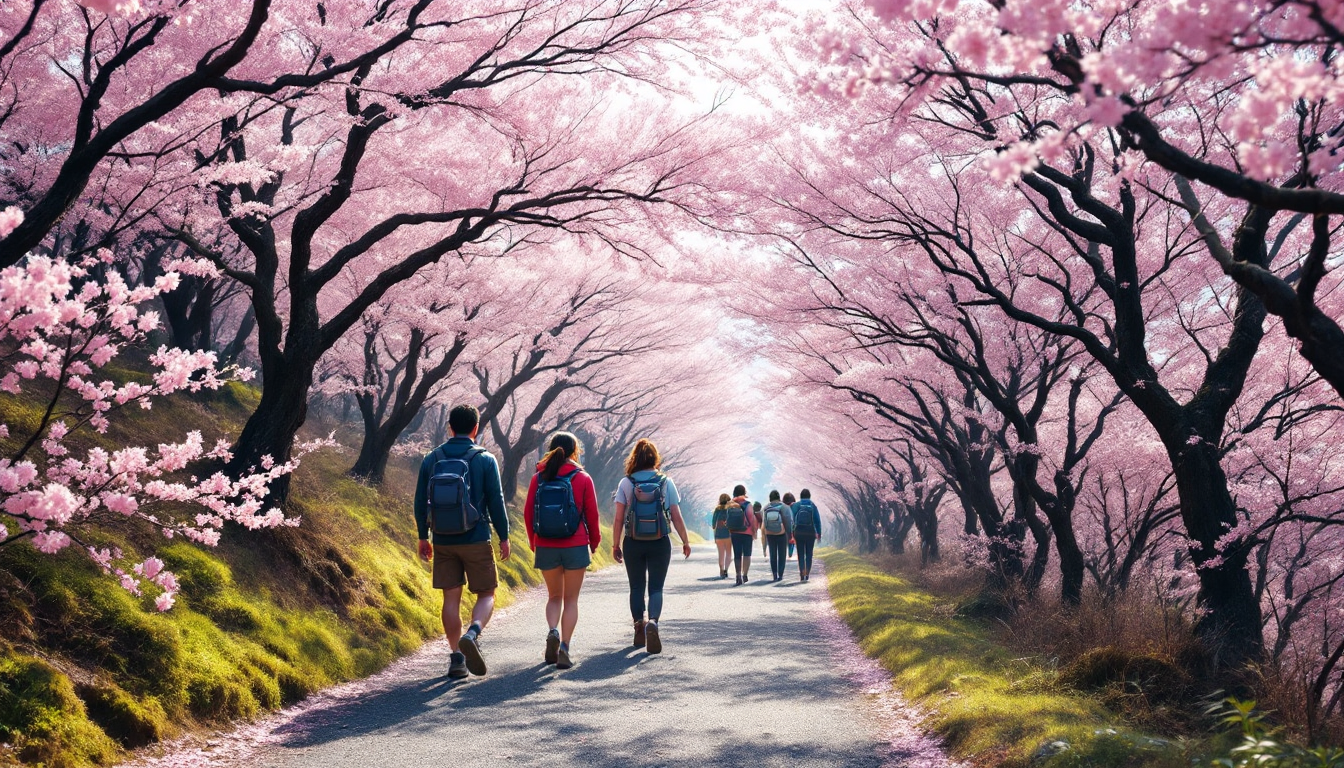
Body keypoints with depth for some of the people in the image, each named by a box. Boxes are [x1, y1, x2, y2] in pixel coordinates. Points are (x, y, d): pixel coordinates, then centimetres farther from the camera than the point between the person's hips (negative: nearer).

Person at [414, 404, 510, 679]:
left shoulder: (432, 459, 4)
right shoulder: (485, 460, -5)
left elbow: (420, 501, 5)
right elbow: (496, 502, -5)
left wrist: (423, 537, 13)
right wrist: (504, 537, 4)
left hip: (443, 541, 3)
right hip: (476, 540, -3)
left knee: (451, 597, 8)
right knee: (486, 594, 7)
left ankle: (457, 657, 8)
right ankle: (472, 635, -20)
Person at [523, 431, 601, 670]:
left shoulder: (539, 478, 1)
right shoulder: (583, 479, -4)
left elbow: (528, 513, 2)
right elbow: (592, 514, -2)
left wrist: (533, 543, 15)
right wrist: (594, 542, 14)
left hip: (545, 547, 2)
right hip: (576, 547, -2)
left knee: (554, 596, 18)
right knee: (571, 599, 6)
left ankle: (553, 632, -8)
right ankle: (564, 648, -5)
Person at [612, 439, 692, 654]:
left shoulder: (626, 483, -3)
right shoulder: (666, 482, -2)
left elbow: (619, 519, -5)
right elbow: (677, 517, 0)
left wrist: (615, 545, 3)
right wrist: (685, 542, 11)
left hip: (633, 543, 0)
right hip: (660, 543, 0)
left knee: (636, 587, 14)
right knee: (656, 588, 3)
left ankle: (639, 626, 12)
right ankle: (653, 621, -21)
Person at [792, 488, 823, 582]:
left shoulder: (796, 505, -3)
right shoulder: (813, 506, -2)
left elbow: (792, 519, -5)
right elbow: (817, 520, -2)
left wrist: (791, 533, 1)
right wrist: (819, 534, 4)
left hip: (799, 532, 0)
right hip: (810, 533, 0)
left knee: (800, 554, 6)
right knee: (809, 553, 10)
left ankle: (802, 574, -5)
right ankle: (807, 573, 3)